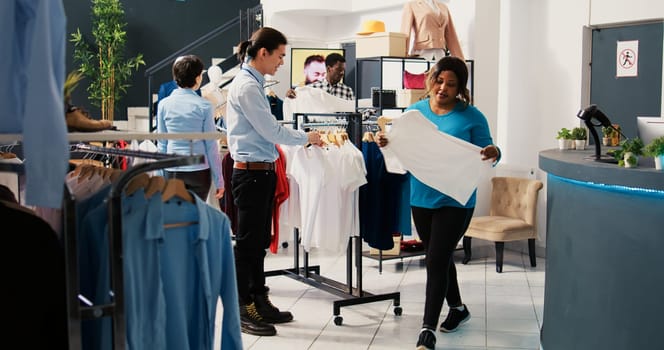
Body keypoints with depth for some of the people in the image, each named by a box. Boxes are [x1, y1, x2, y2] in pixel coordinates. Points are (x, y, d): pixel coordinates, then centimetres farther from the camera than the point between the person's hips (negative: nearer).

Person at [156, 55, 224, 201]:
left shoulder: (164, 104, 1)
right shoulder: (204, 106, -6)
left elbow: (161, 144, 7)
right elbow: (211, 145, -3)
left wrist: (162, 172, 17)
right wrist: (219, 180, 3)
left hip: (172, 171, 2)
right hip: (199, 171, -2)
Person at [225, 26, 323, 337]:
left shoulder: (253, 83, 14)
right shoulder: (246, 86, -16)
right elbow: (272, 131, -16)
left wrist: (301, 140, 12)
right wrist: (306, 137, -3)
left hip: (262, 171, 10)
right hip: (251, 173, -10)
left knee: (259, 241, 15)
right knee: (248, 242, -1)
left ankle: (259, 301, 25)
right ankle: (243, 311, 8)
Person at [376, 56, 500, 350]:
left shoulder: (471, 117, -7)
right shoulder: (414, 111, 3)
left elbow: (486, 155, -3)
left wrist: (493, 154, -26)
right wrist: (385, 142, -13)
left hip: (455, 201, -5)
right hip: (421, 198, 5)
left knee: (436, 260, -9)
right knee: (439, 258, 18)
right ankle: (457, 308, 40)